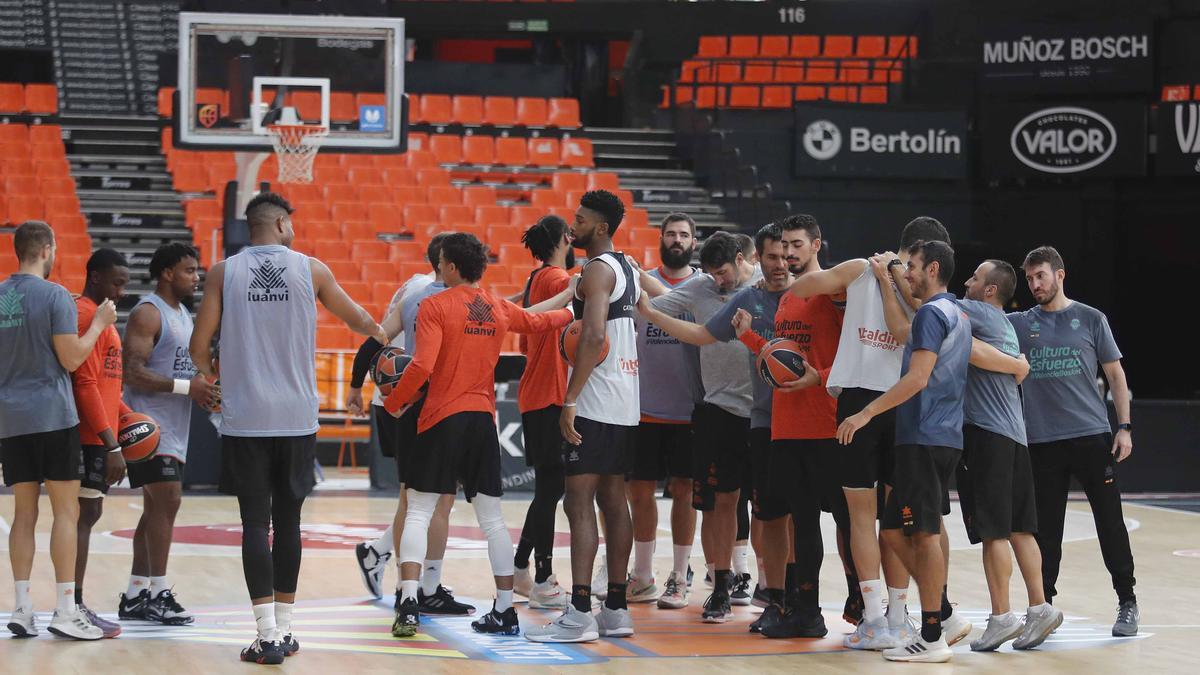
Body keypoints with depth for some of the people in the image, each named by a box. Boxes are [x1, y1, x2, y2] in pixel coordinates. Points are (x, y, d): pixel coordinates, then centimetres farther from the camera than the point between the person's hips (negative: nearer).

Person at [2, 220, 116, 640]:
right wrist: (100, 323, 1)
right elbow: (71, 358, -12)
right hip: (52, 416, -6)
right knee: (66, 510, -2)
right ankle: (65, 610, -6)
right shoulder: (54, 295, -10)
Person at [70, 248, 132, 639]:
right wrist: (112, 445, -22)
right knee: (84, 515, -9)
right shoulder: (87, 316, -14)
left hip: (95, 436, 10)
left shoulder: (96, 315, 18)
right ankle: (73, 609, -8)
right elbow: (86, 385, -21)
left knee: (88, 514, 12)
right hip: (91, 436, -10)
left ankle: (74, 608, 15)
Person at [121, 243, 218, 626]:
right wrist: (186, 386, -24)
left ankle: (136, 594, 15)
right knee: (167, 502, -13)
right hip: (151, 424, -10)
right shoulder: (147, 314, -12)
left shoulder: (183, 314, 18)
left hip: (174, 426, 10)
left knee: (156, 509, 10)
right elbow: (133, 372, -21)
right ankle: (158, 594, -10)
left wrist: (203, 392, 8)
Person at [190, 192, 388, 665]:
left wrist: (209, 372, 24)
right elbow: (355, 317, 18)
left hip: (245, 418, -1)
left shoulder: (224, 272, 1)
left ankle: (267, 636, -8)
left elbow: (199, 347, 1)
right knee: (288, 521, 12)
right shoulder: (311, 270, 3)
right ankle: (284, 630, 17)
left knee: (255, 523, 0)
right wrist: (379, 333, 40)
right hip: (296, 418, 1)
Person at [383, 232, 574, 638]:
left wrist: (393, 404, -3)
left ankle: (408, 604, -11)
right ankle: (504, 611, 12)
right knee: (492, 520, 10)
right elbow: (537, 322, 26)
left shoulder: (435, 306, -8)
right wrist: (573, 313, 46)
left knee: (418, 513, 1)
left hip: (442, 421, -4)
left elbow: (422, 366, -17)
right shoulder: (499, 308, 7)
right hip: (483, 421, 4)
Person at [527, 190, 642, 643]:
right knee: (613, 500, 11)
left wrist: (570, 399, -25)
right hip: (626, 404, 10)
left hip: (595, 402, -10)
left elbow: (594, 336, -24)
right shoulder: (627, 269, 17)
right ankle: (616, 610, 13)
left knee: (578, 501, -10)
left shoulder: (597, 269, -13)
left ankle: (580, 613, -15)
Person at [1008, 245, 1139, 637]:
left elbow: (1115, 374, 7)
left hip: (1092, 438, -1)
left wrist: (1124, 427, 0)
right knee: (1045, 530, 4)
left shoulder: (1091, 319, 4)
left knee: (1110, 523, 2)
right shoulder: (1019, 324, 8)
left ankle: (1127, 603, 12)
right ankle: (1043, 603, 14)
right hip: (1043, 443, 2)